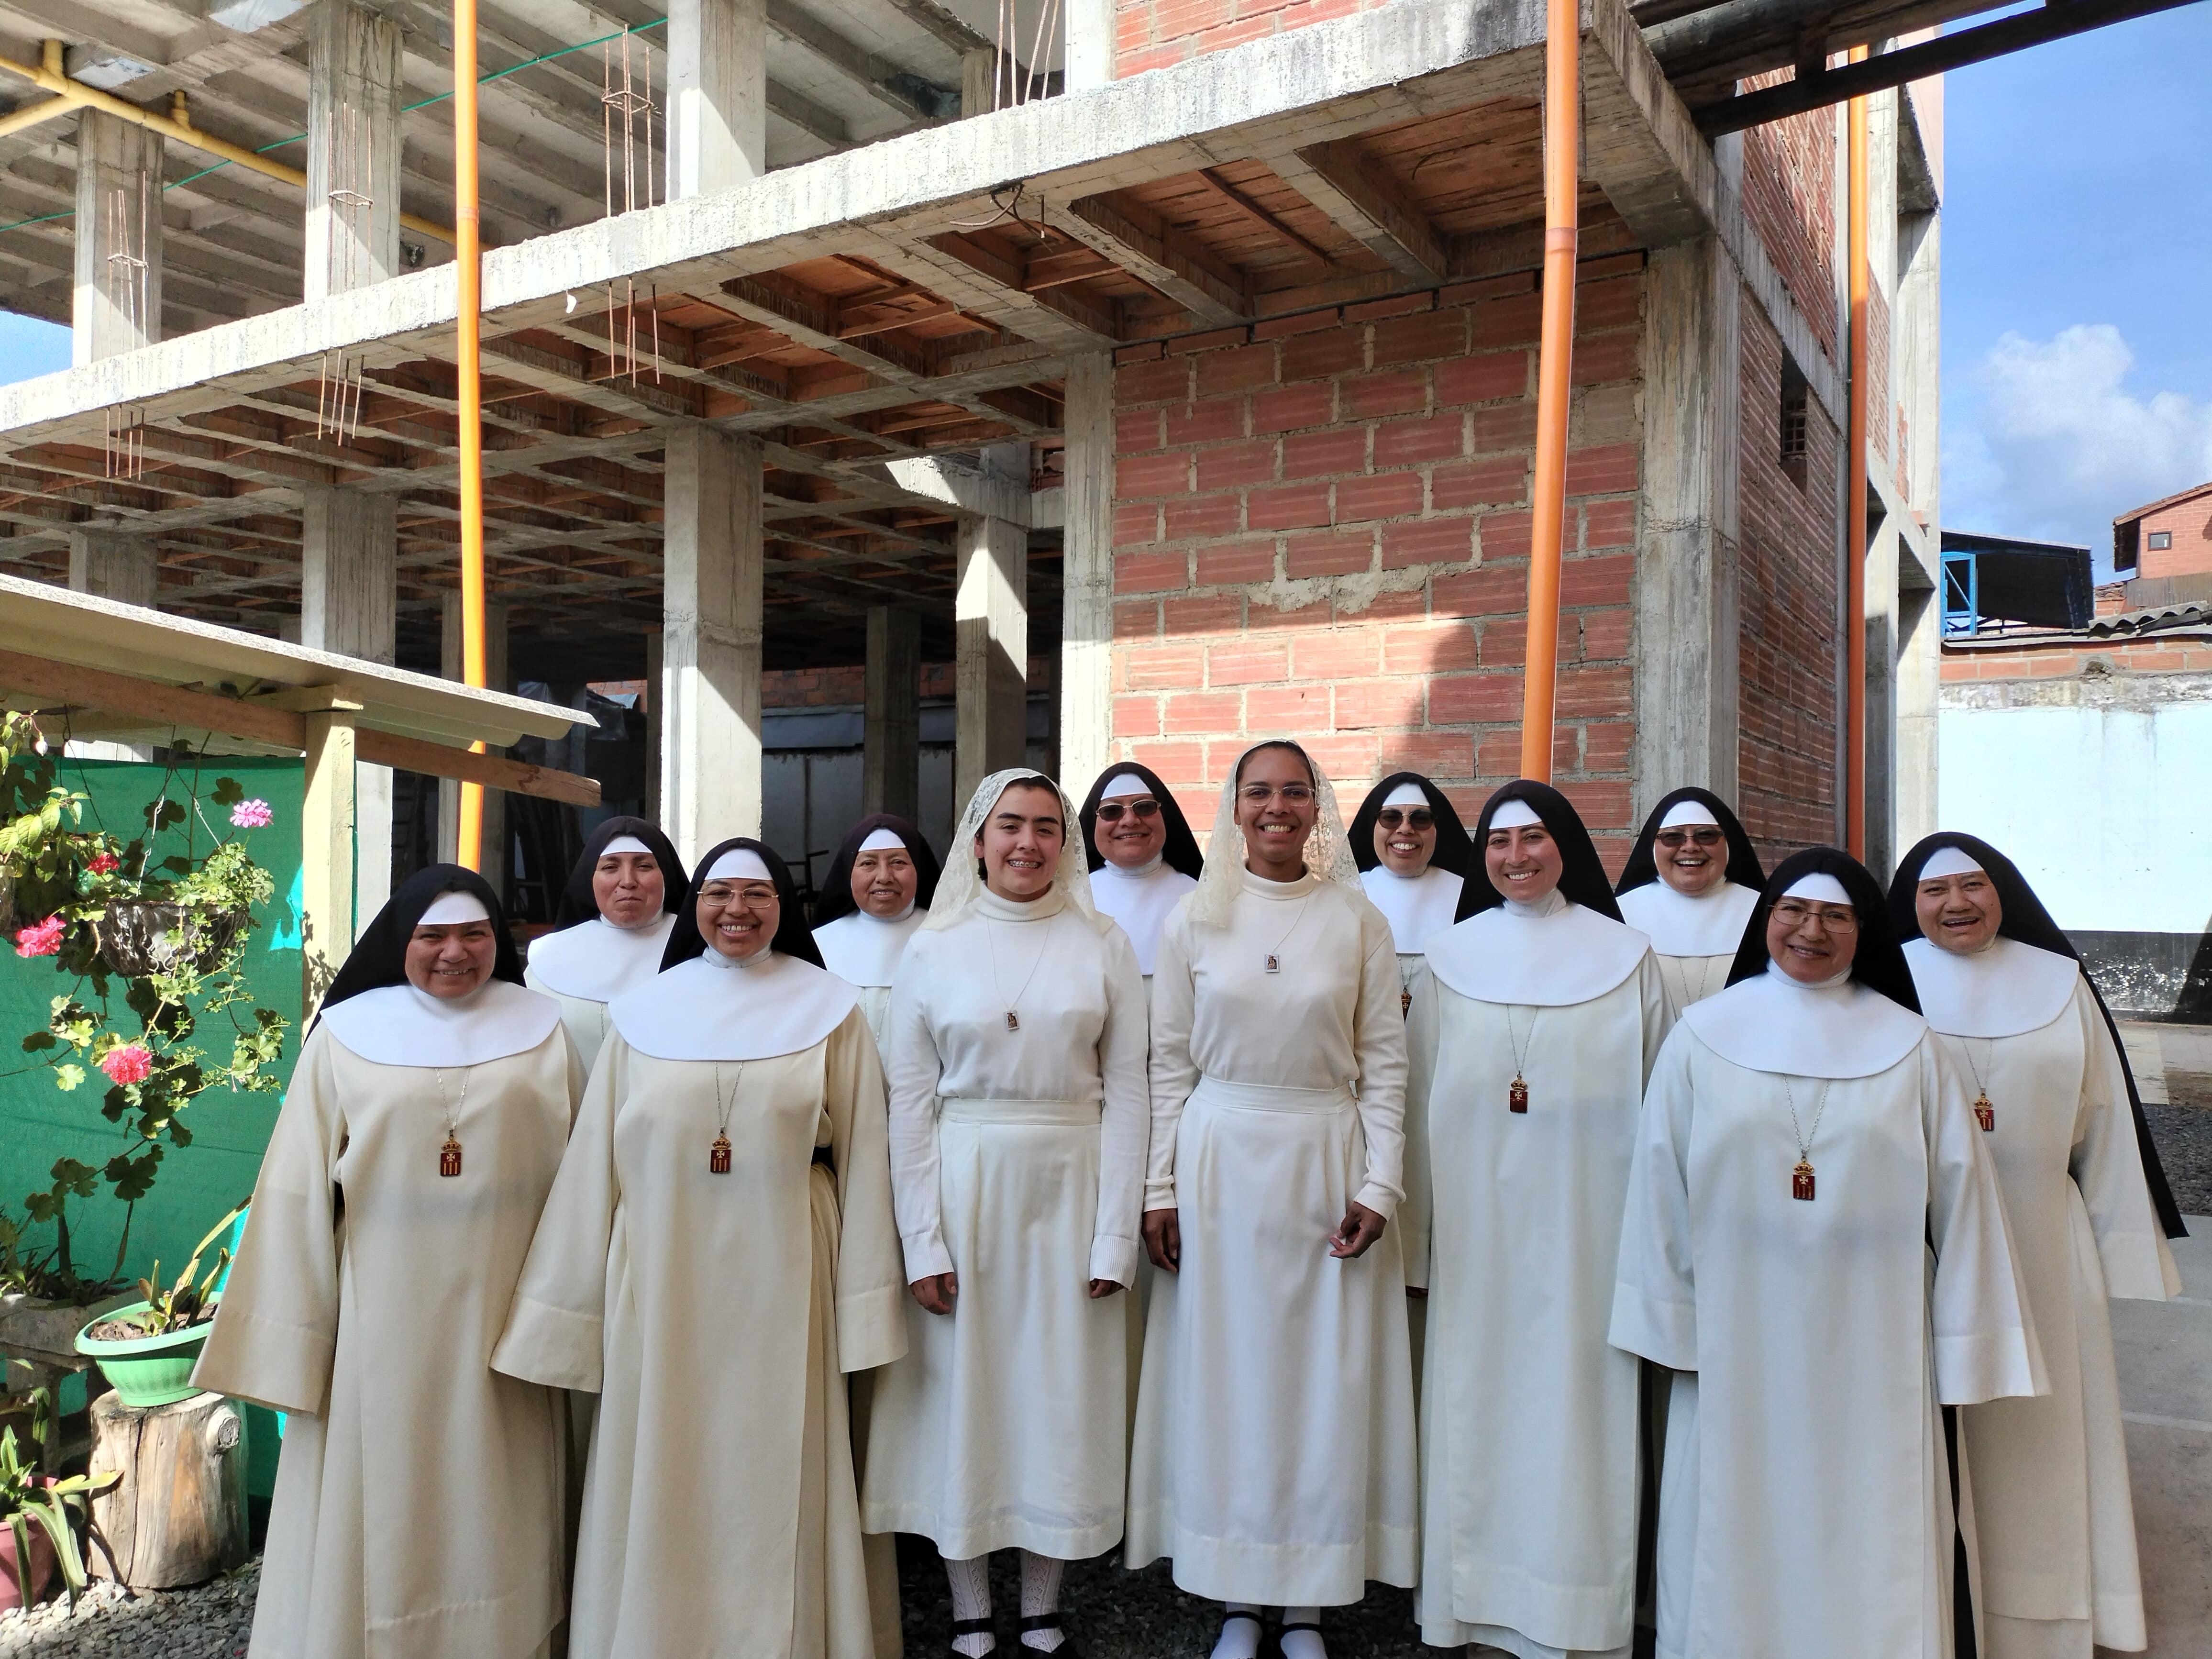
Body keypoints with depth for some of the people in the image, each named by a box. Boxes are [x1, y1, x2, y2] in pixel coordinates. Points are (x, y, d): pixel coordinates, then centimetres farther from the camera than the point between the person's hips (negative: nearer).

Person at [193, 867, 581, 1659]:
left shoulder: (543, 1031, 2)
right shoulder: (347, 1035, -2)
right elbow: (302, 1194, -1)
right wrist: (293, 1339, -2)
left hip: (503, 1314, 1)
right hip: (384, 1317, -1)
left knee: (493, 1503, 12)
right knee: (380, 1506, 8)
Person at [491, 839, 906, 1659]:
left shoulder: (829, 1010, 1)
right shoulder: (643, 1014, 4)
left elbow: (860, 1159, 0)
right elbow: (593, 1164, 5)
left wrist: (862, 1301, -3)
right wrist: (568, 1307, 4)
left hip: (782, 1283, -1)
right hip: (663, 1282, 1)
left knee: (773, 1477, 7)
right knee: (662, 1483, 8)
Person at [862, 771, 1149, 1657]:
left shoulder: (1104, 946, 2)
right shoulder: (932, 950, 1)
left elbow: (1126, 1096, 0)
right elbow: (910, 1104, -1)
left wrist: (1114, 1238, -5)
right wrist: (924, 1242, -7)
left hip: (1069, 1192, 1)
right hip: (962, 1191, 0)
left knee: (1059, 1393, 7)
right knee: (962, 1392, 6)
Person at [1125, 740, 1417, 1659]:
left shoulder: (1359, 920, 2)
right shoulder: (1193, 921, 2)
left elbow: (1385, 1063, 2)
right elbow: (1169, 1063, 4)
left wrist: (1378, 1186, -5)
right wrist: (1160, 1188, -1)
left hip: (1326, 1163, 0)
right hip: (1220, 1159, 0)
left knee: (1326, 1377, 5)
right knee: (1224, 1371, 6)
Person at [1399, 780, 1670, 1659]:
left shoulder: (1626, 957, 4)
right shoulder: (1450, 958, 7)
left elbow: (1654, 1095, 4)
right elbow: (1422, 1099, 7)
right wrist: (1415, 1223, 4)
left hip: (1583, 1219, -1)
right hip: (1475, 1221, 1)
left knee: (1573, 1402, 2)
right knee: (1475, 1398, 6)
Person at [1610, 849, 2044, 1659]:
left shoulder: (1910, 1046, 1)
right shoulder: (1702, 1037, 0)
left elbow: (1958, 1194, 2)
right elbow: (1662, 1190, 2)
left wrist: (1963, 1347, 1)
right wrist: (1669, 1321, 2)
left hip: (1871, 1353, 0)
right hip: (1739, 1345, 0)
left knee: (1869, 1546, 8)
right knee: (1742, 1539, 9)